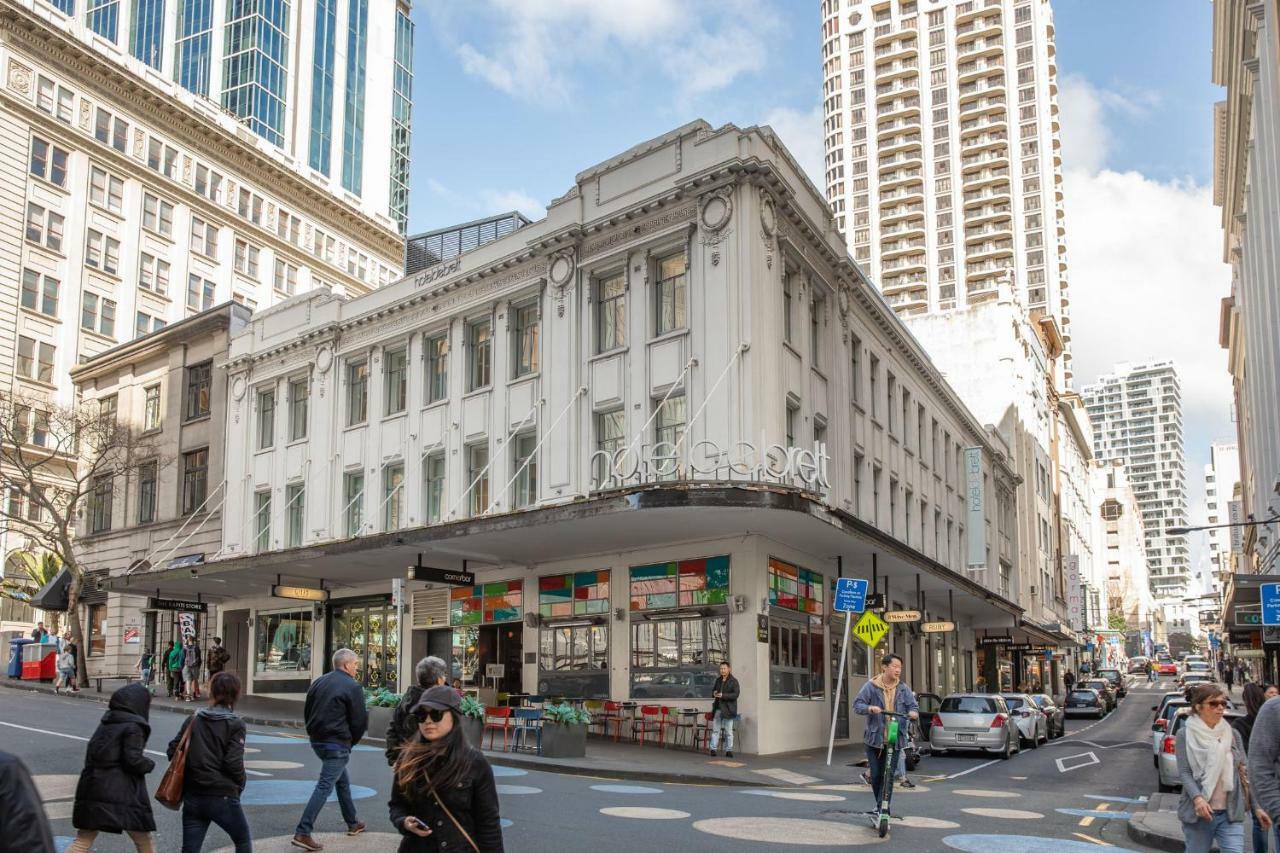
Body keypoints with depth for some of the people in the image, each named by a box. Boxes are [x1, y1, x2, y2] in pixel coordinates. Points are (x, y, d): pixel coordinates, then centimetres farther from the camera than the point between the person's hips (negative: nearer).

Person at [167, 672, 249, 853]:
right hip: (223, 798, -4)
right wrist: (239, 786, 3)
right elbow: (234, 763, -15)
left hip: (192, 797, 4)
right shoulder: (235, 724, -9)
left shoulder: (193, 720, 4)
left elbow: (173, 751, 4)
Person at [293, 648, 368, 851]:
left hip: (317, 740, 9)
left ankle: (353, 823, 34)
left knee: (343, 781, 22)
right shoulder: (352, 686, -12)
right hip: (337, 744, -9)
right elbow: (360, 721, -11)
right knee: (324, 787, -7)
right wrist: (351, 741, 5)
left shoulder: (319, 682, 10)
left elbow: (307, 712, 14)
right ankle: (302, 832, -12)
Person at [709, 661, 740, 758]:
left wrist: (723, 695, -24)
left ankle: (729, 750, 5)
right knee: (715, 730, 3)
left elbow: (736, 694, -14)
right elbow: (713, 690, 24)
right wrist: (714, 694, -1)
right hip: (718, 708, 5)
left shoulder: (734, 681, -5)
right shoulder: (718, 680, 14)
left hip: (728, 709, -5)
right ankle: (713, 749, 5)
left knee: (728, 731, 0)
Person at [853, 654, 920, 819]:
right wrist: (869, 708, -27)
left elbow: (913, 705, 4)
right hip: (874, 739, -1)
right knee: (875, 775, 6)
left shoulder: (903, 689, 5)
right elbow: (857, 705, -6)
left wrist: (913, 712, -20)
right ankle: (880, 805, 29)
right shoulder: (871, 686, -3)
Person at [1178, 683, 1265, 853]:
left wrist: (1257, 806, 7)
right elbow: (1184, 772, -7)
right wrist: (1197, 798, -23)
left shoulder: (1232, 734, 10)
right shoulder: (1185, 735, 0)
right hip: (1198, 813, -2)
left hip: (1231, 813, 2)